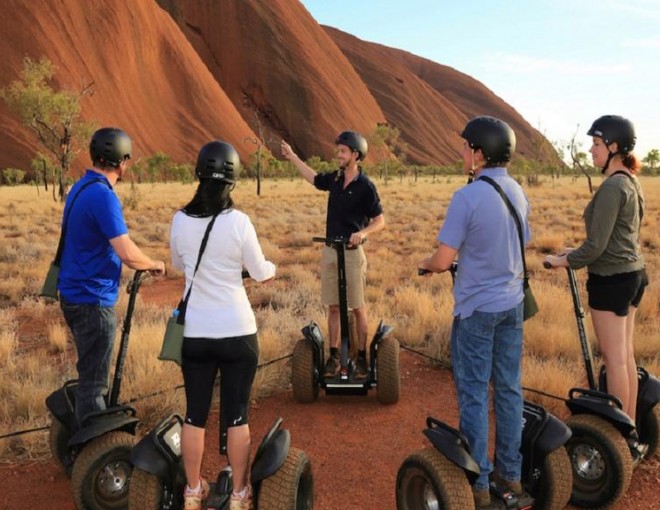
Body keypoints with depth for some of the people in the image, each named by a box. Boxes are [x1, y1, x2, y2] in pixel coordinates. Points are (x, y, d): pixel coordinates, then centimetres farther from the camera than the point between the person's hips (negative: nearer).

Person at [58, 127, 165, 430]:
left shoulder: (81, 187, 9)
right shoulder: (102, 195, -21)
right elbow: (127, 253, -26)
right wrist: (154, 265, -7)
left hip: (75, 293, 10)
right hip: (92, 299, -10)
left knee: (91, 372, 22)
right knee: (93, 380, 1)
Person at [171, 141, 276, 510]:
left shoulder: (180, 220, -4)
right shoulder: (239, 221, -13)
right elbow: (260, 273, -2)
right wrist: (273, 267, 20)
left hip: (194, 333, 3)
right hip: (237, 332, -3)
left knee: (195, 413, 14)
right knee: (237, 414, 9)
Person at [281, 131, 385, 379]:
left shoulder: (365, 186, -11)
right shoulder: (335, 179, 5)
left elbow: (380, 221, -8)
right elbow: (314, 178, 26)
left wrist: (363, 232, -27)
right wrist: (292, 157, 28)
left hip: (352, 253, -5)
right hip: (329, 251, 6)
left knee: (358, 308, 3)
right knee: (333, 307, 9)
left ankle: (362, 358, 13)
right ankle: (334, 356, 16)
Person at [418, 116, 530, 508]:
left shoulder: (468, 197, -19)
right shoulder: (519, 192, 3)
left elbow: (443, 261, -19)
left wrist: (425, 264, 3)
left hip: (477, 308, -7)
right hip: (513, 303, 7)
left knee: (474, 394, 4)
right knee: (509, 389, 15)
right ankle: (511, 472, 27)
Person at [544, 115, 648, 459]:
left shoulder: (612, 187, -19)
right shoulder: (631, 182, 10)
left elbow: (596, 246, -21)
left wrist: (565, 261, -6)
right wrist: (576, 252, 16)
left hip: (611, 279, -9)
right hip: (632, 273, 9)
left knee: (614, 358, 0)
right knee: (626, 354, 14)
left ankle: (623, 438, 11)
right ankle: (630, 431, 24)